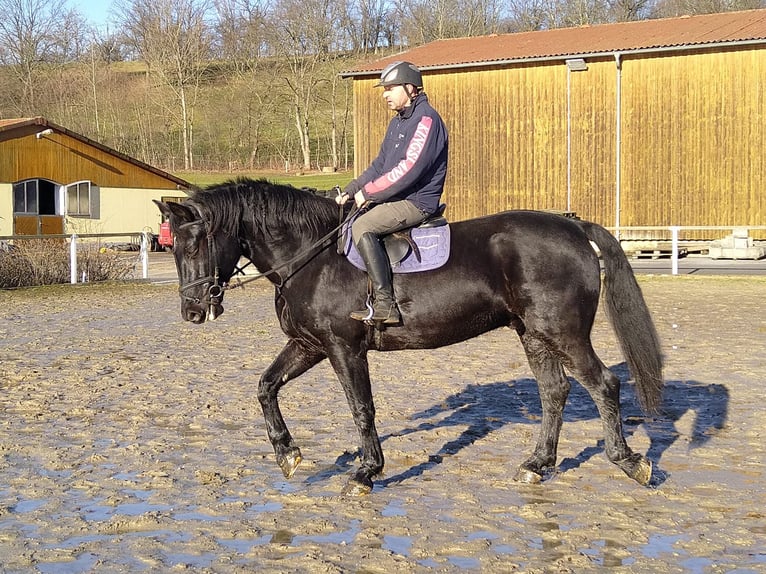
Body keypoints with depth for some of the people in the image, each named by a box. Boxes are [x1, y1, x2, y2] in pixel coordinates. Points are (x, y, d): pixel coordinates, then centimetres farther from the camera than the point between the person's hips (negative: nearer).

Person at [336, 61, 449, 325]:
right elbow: (380, 164, 20)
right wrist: (351, 191, 6)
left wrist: (368, 193, -19)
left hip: (417, 201, -11)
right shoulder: (398, 122, 17)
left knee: (362, 227, -29)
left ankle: (385, 305, -31)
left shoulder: (426, 119, -15)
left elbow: (409, 169, -24)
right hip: (396, 197, 11)